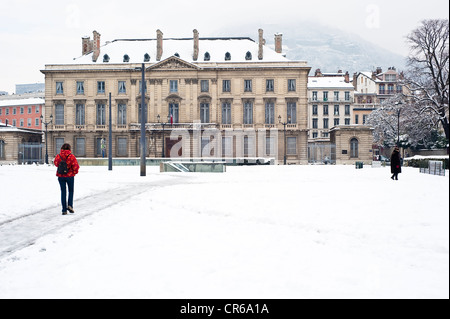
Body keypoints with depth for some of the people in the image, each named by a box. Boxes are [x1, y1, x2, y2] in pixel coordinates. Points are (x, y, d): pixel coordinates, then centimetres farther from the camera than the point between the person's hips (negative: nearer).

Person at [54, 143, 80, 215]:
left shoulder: (58, 156, -5)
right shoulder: (71, 156, -13)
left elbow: (55, 163, 14)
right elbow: (76, 166, -14)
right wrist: (74, 172, 5)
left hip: (61, 176, 2)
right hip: (70, 176, -2)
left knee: (63, 192, 9)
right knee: (71, 191, 18)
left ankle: (64, 210, 7)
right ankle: (70, 205, 1)